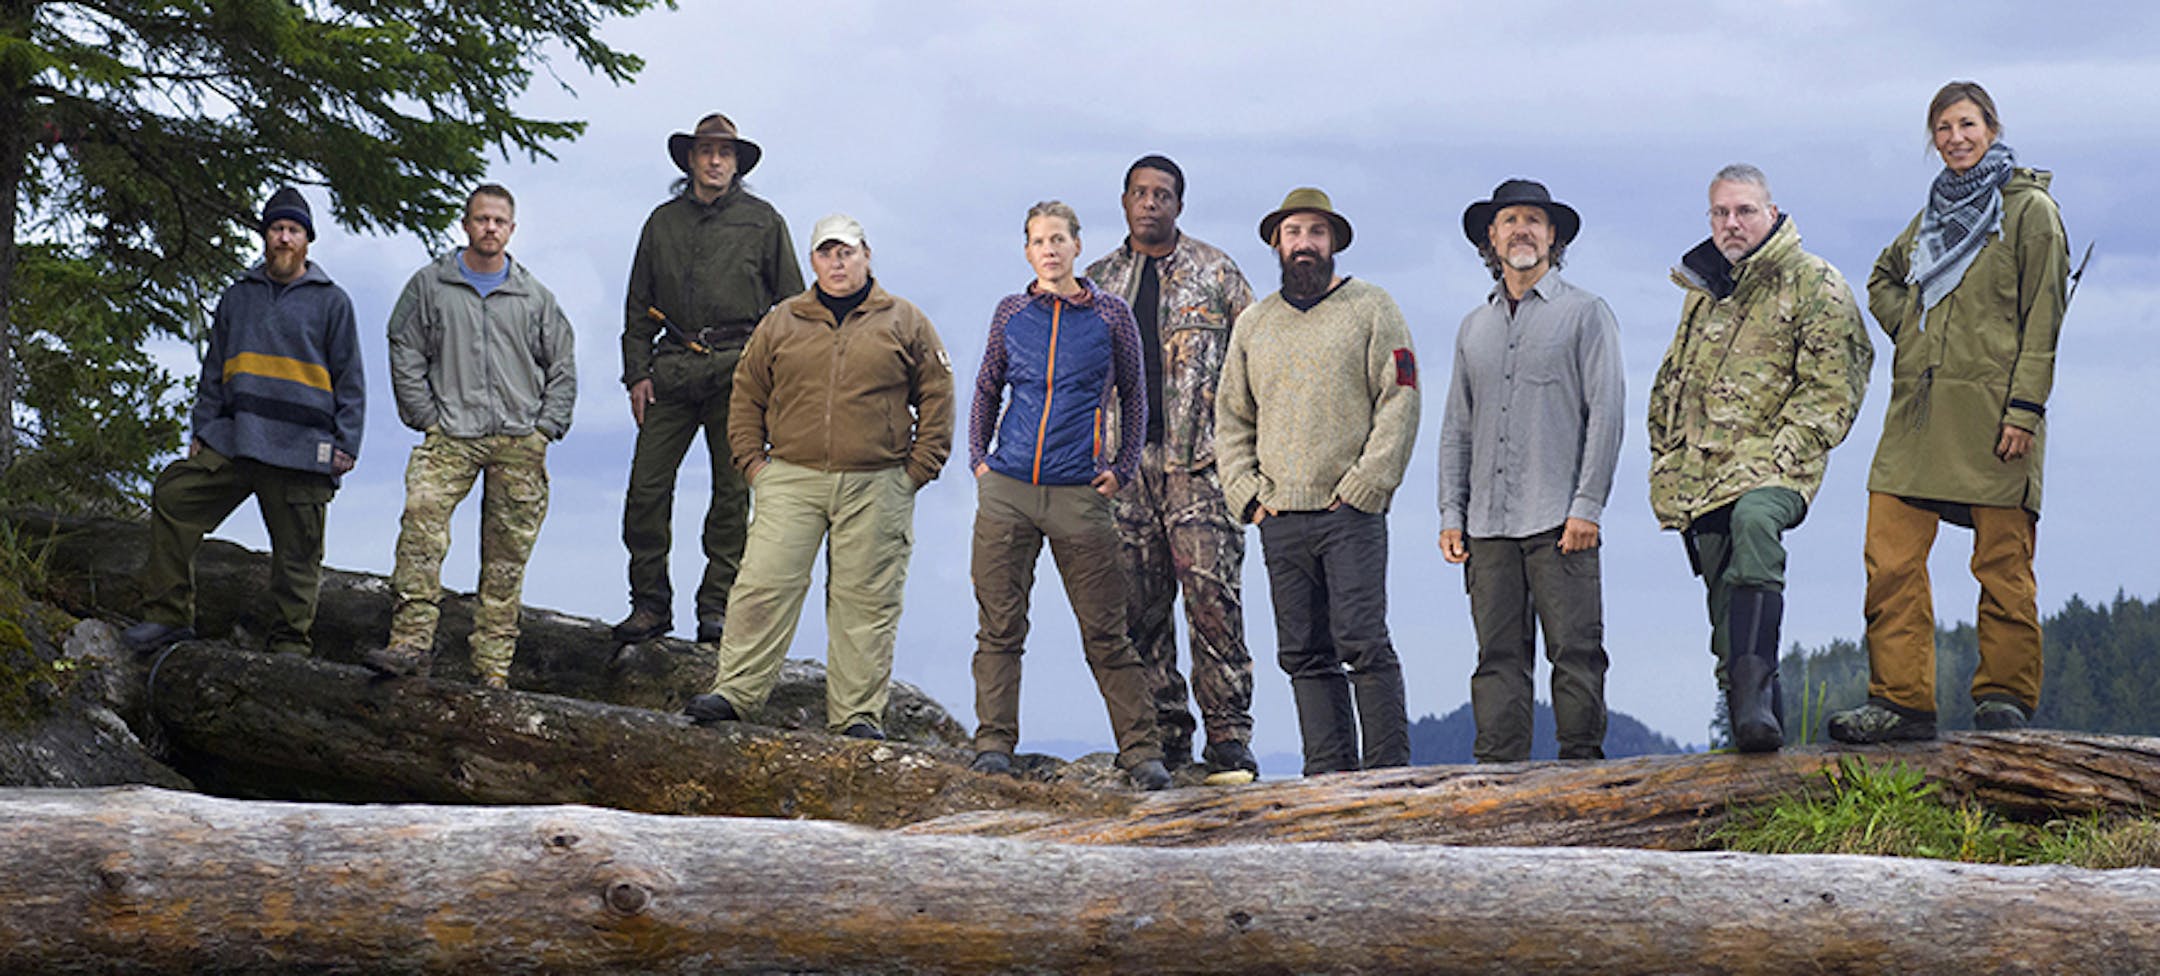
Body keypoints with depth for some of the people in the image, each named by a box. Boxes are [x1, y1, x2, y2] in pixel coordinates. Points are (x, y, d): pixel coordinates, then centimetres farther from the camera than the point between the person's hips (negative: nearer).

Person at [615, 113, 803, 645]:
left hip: (737, 368, -2)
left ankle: (718, 606, 4)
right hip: (673, 368, 2)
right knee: (646, 486, -4)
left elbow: (790, 301, 9)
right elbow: (639, 305, 17)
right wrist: (637, 372, 8)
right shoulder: (663, 222, 15)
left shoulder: (763, 222, 8)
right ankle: (650, 604, 5)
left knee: (732, 490, -2)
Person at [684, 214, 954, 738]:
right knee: (763, 586, -6)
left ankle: (858, 712, 5)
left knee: (866, 602, 1)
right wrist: (752, 461, 6)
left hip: (876, 489, -1)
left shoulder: (905, 323, 7)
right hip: (791, 481, 1)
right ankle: (734, 690, -3)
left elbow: (937, 399, 8)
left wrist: (918, 469, 1)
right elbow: (746, 396, 17)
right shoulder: (780, 323, 11)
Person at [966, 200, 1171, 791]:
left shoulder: (1110, 315, 4)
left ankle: (1140, 749, 4)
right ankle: (994, 744, 5)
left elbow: (1132, 395, 14)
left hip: (1079, 495, -2)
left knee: (1105, 632, -1)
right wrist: (978, 458, 12)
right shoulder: (1011, 314, 9)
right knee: (999, 626, 0)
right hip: (1006, 490, 2)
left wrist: (1122, 470, 7)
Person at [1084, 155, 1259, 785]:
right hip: (1124, 465, 4)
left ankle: (1228, 741, -8)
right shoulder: (1099, 280, 15)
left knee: (1212, 599, -11)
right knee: (1139, 609, 2)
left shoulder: (1214, 271, 6)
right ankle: (1164, 742, 9)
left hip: (1197, 458, -3)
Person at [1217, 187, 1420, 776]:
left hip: (1352, 511, -5)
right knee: (1304, 653, 3)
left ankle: (1388, 767, -7)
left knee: (1361, 640, -11)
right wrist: (1248, 494, 5)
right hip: (1279, 517, 5)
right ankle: (1328, 773, 6)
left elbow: (1399, 403, -2)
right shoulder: (1254, 324, 17)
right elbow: (1231, 418, 20)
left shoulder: (1372, 309, 4)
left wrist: (1364, 486, -10)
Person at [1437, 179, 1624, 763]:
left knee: (1575, 650, -5)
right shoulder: (1474, 327, 19)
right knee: (1499, 656, 2)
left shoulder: (1585, 313, 4)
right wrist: (1451, 513, 9)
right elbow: (1457, 426, 20)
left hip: (1559, 520, -4)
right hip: (1489, 523, 4)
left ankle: (1582, 766, 0)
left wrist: (1587, 506, -11)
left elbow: (1607, 412, -3)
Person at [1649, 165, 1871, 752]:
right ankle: (1753, 720, 14)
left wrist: (1781, 457, -15)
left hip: (1771, 466, -7)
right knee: (1725, 608, 5)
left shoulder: (1814, 286, 0)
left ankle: (1753, 694, -43)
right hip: (1702, 473, 7)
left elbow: (1830, 388, -6)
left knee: (1753, 519, -36)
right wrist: (1666, 459, 20)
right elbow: (1673, 380, 31)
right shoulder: (1702, 288, 21)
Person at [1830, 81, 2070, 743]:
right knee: (1890, 557, -4)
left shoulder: (2030, 210, 2)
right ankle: (1900, 700, -2)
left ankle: (2005, 696, 6)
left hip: (1991, 411, -5)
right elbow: (1883, 280, 37)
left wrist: (2024, 408, -13)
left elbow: (2043, 317, -4)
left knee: (2002, 561, -2)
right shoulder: (1933, 215, 19)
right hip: (1918, 412, 6)